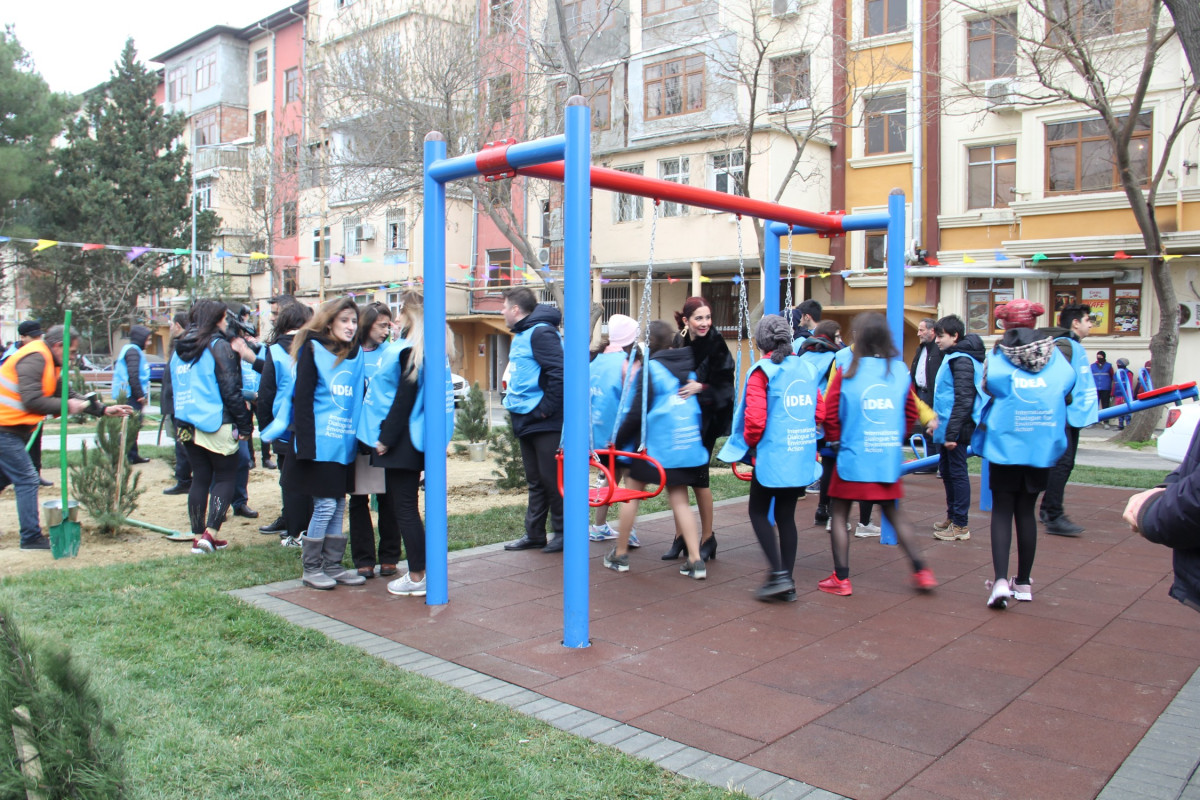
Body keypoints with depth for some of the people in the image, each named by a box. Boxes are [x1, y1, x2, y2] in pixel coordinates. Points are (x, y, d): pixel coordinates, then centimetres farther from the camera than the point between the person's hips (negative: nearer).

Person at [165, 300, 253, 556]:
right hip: (216, 426, -7)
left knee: (200, 479, 13)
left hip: (186, 426, 7)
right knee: (225, 478, 4)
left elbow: (172, 389, 17)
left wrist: (177, 419, 22)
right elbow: (231, 390, -14)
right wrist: (244, 425, -10)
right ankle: (210, 532, -8)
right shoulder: (218, 346, -10)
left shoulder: (179, 350, 13)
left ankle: (198, 537, 15)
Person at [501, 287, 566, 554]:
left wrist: (546, 408, -20)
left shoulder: (541, 332, -14)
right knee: (535, 481, 14)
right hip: (527, 422, 10)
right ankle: (534, 534, 22)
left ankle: (563, 532, 11)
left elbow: (559, 372, -24)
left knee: (552, 479, -1)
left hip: (546, 422, -10)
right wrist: (514, 399, 14)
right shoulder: (521, 335, 16)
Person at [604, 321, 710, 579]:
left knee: (632, 494, 10)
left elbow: (636, 412, -12)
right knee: (680, 500, 10)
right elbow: (700, 405, 15)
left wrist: (618, 439, -1)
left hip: (655, 444, -5)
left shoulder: (651, 369, -10)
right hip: (688, 445, 5)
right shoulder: (690, 366, 7)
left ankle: (620, 555, 19)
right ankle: (696, 560, 1)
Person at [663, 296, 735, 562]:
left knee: (698, 478, -1)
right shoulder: (677, 343, 3)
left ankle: (707, 538, 15)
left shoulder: (717, 345, -9)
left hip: (705, 421, -4)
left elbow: (724, 385, -14)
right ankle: (681, 535, 22)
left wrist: (701, 387, -30)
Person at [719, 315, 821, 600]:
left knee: (758, 512, 9)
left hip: (772, 456, -6)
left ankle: (778, 574, -2)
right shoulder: (808, 368, 8)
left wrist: (750, 441, 0)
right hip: (803, 457, 6)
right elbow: (819, 412, 11)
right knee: (786, 515, 14)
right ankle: (788, 583, 17)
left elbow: (755, 418, -18)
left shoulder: (762, 371, -11)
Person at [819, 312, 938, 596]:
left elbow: (830, 413, -8)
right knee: (894, 513, 20)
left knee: (839, 514, 9)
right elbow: (911, 412, 10)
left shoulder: (847, 372, -10)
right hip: (889, 457, 4)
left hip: (853, 456, -4)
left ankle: (841, 579, 10)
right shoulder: (900, 370, 1)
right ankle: (921, 571, 19)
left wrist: (835, 439, 9)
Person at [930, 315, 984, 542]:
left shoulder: (962, 360, -16)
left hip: (957, 429, -10)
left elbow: (963, 400, -21)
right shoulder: (952, 357, 14)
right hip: (948, 427, 10)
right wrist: (938, 423, 21)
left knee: (957, 473, -3)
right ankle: (952, 517, 30)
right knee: (947, 471, 18)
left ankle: (961, 525, 4)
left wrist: (952, 433, -23)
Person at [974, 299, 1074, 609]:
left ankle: (1000, 579, -11)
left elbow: (988, 386, -16)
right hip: (1043, 446, 3)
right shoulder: (1055, 356, 1)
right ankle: (1023, 582, 20)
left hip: (1005, 444, -3)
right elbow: (1067, 391, 2)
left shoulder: (998, 355, -6)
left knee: (1002, 510, 4)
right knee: (1026, 510, 13)